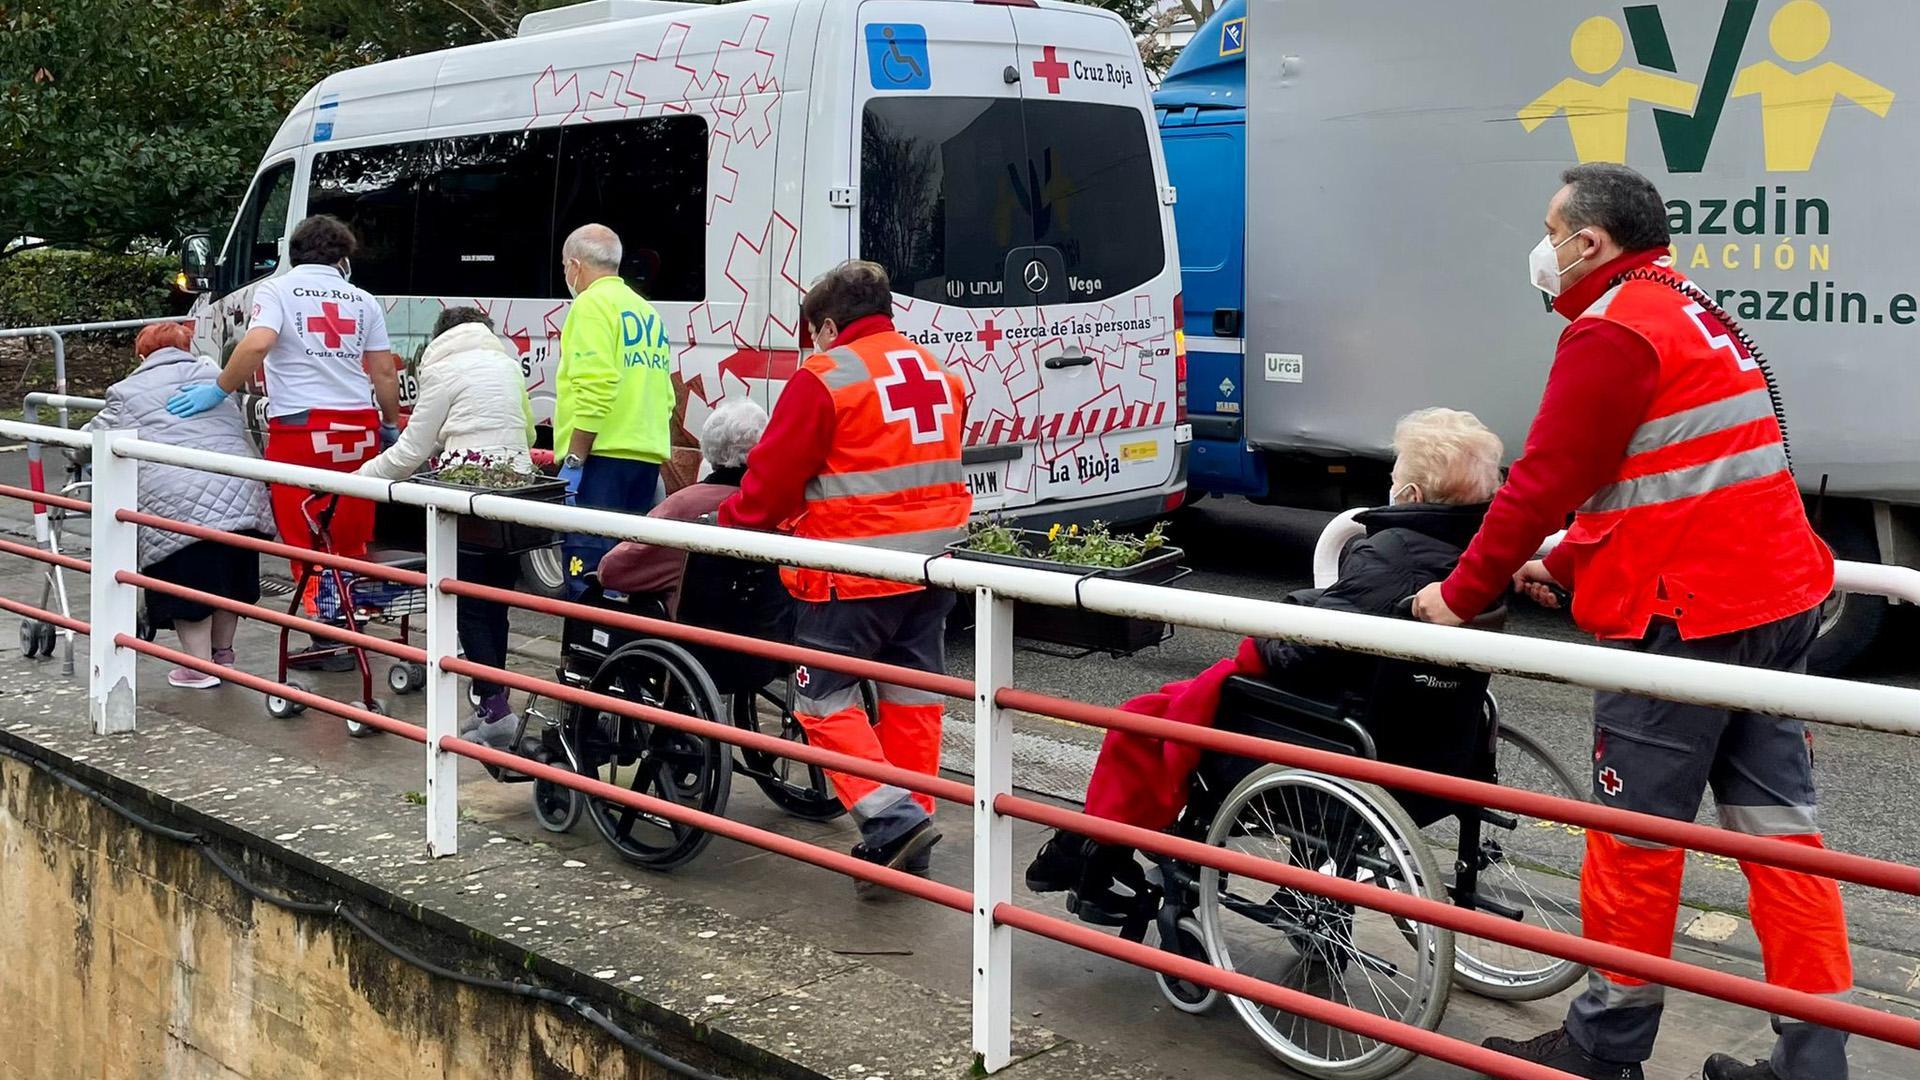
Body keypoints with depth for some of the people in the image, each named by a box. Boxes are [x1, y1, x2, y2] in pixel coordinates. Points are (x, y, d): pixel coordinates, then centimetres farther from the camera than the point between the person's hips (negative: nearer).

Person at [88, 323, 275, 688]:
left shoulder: (128, 391, 11)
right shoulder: (213, 374, 21)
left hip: (176, 499, -4)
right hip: (240, 494, 4)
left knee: (188, 583, 5)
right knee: (228, 575, 18)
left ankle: (198, 667, 9)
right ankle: (223, 654, 31)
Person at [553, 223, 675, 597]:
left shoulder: (592, 304, -5)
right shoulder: (647, 311, 21)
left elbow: (594, 388, -17)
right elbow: (664, 396, 20)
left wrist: (573, 461, -16)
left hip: (602, 456, -9)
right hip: (647, 456, 9)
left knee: (588, 571, -12)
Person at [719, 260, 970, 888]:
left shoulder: (825, 378, -10)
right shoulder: (936, 373, 13)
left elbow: (772, 477, -9)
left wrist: (732, 525, 5)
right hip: (931, 570, 7)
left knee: (825, 700, 1)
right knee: (912, 698, 13)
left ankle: (893, 820, -12)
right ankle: (908, 841, 19)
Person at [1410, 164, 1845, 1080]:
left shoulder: (1613, 330, -12)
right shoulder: (1691, 314, 20)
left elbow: (1543, 481, -15)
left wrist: (1464, 594, -6)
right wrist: (1562, 566, 25)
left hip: (1682, 615, -10)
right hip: (1776, 598, 10)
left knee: (1636, 831, 2)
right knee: (1776, 823, 9)